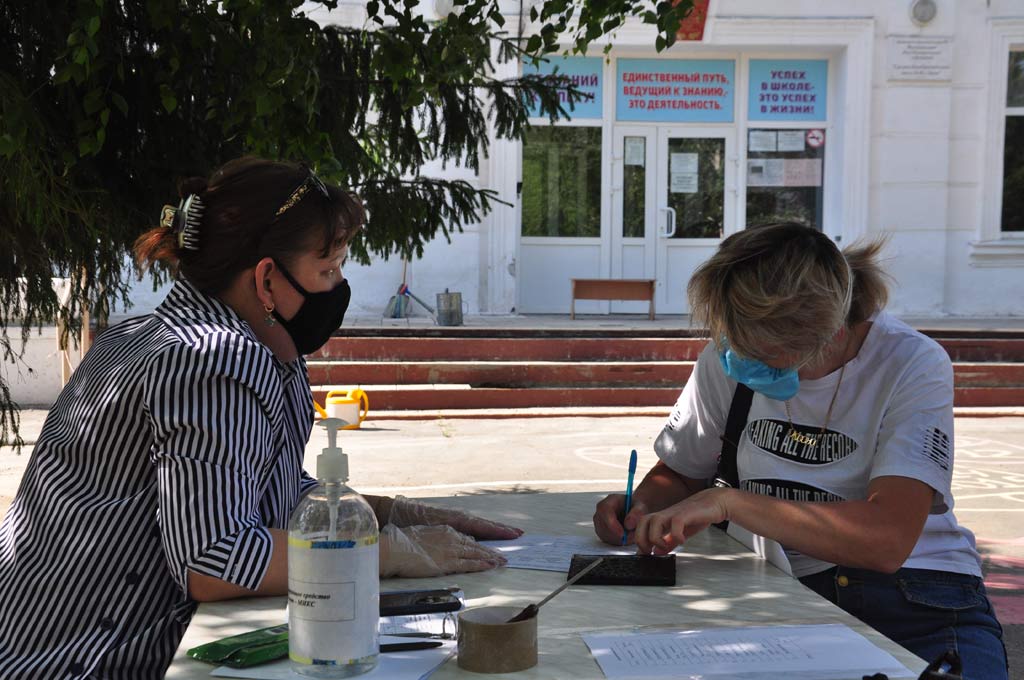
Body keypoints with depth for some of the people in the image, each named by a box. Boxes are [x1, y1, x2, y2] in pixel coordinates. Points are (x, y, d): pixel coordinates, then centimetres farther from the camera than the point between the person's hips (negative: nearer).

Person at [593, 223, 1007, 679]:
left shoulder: (912, 365, -10)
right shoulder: (728, 359, 4)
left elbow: (888, 539, -22)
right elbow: (677, 475, 19)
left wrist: (728, 502, -23)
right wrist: (640, 505, -5)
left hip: (921, 608, -2)